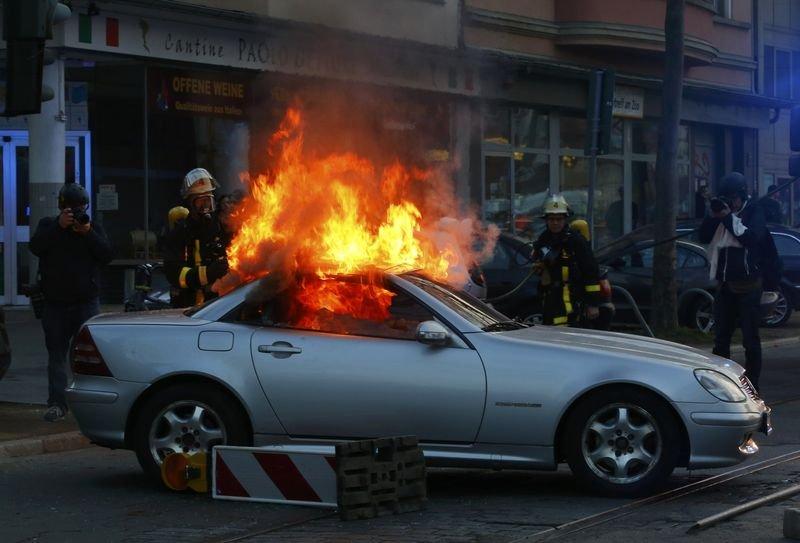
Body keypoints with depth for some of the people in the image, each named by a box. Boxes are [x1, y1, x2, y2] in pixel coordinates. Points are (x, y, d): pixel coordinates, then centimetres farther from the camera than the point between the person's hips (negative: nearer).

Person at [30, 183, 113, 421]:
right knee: (57, 353, 1)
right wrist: (59, 226, -22)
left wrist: (88, 233, -17)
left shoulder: (93, 227, 8)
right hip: (55, 302, 0)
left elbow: (107, 255, -5)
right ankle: (57, 403, 2)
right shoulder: (48, 225, 6)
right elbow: (36, 247, -13)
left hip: (87, 301, 0)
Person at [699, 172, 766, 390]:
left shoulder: (754, 212, -4)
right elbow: (704, 237, 6)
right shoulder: (722, 210, 10)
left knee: (750, 337, -3)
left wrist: (729, 217, -19)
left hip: (748, 284, -6)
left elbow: (752, 237, -20)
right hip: (725, 283, 6)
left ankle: (752, 383, 1)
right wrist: (713, 216, -9)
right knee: (721, 336, 10)